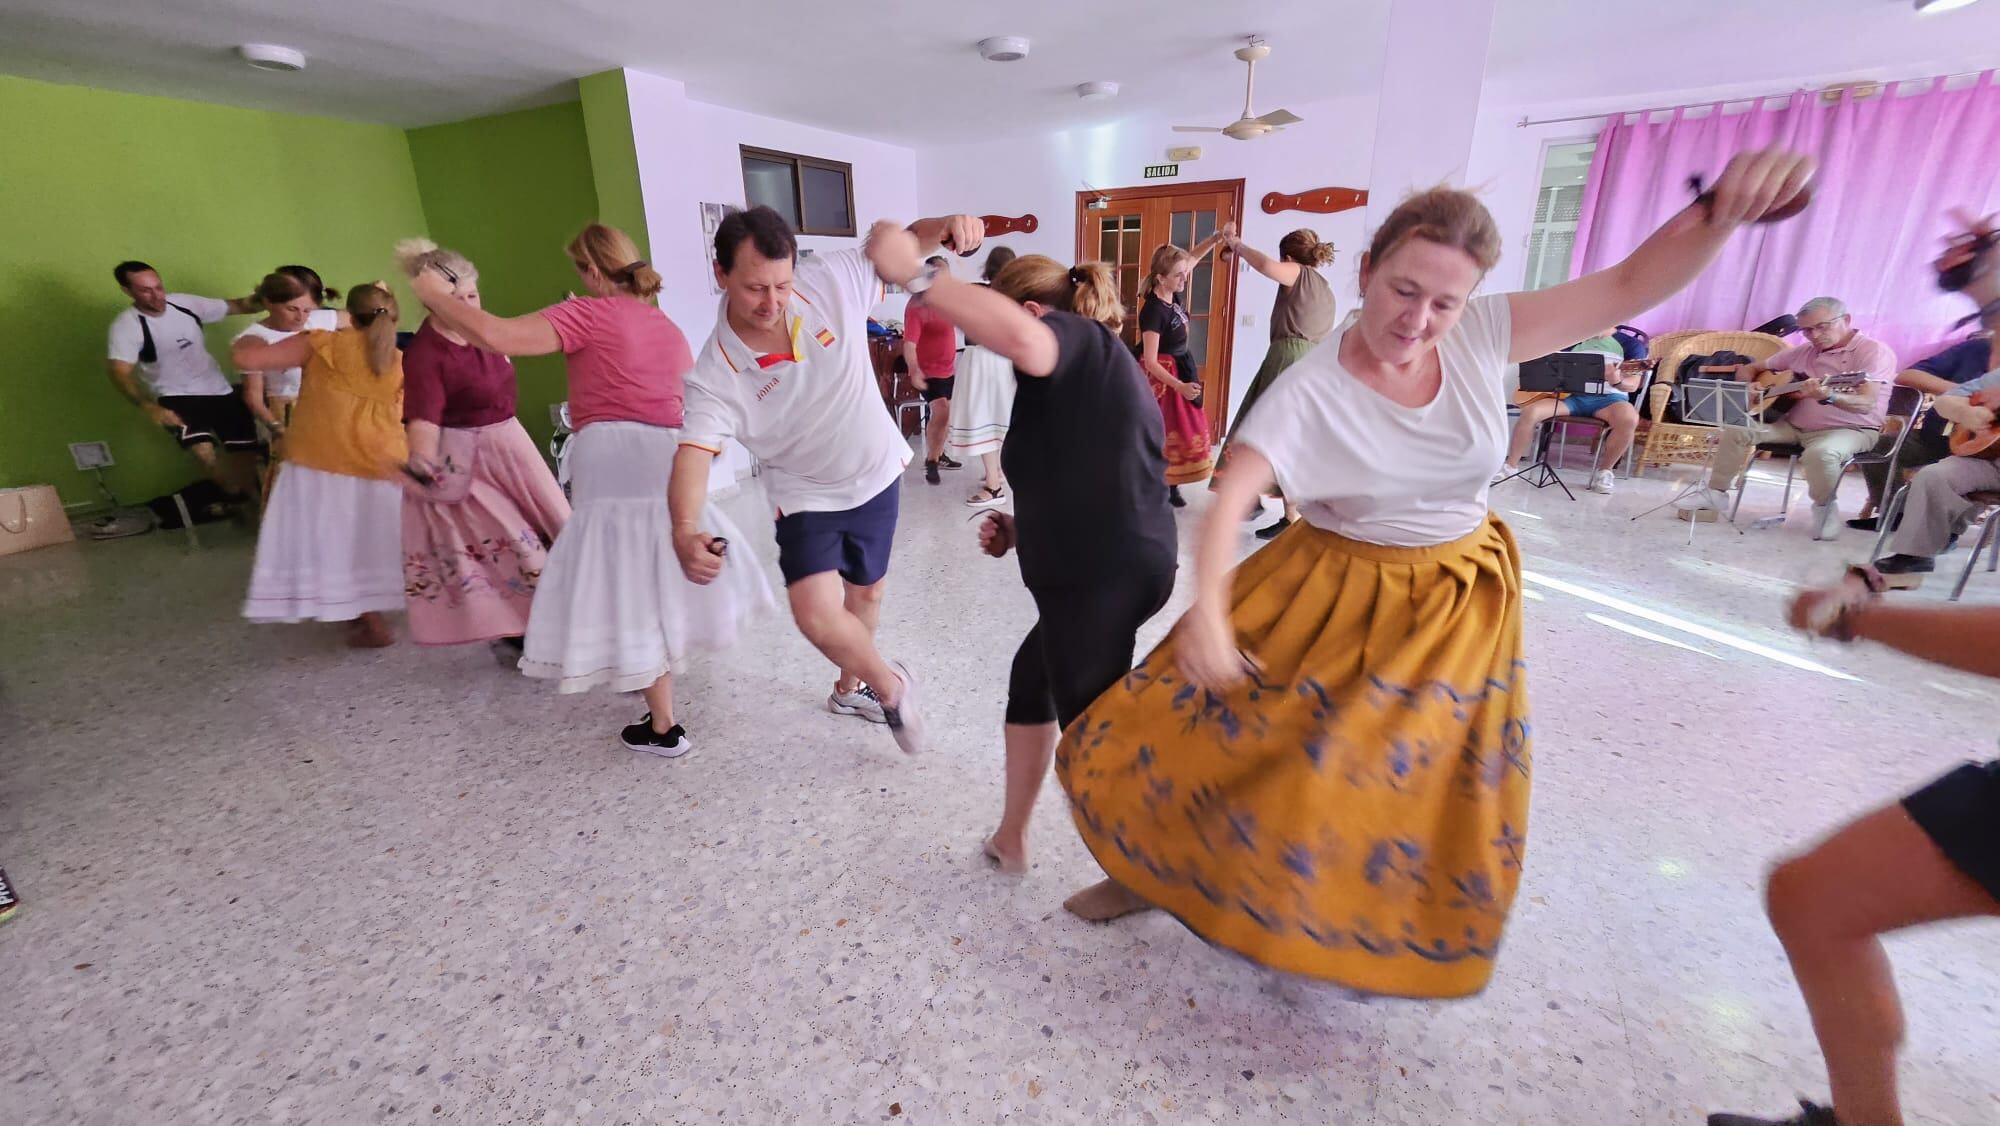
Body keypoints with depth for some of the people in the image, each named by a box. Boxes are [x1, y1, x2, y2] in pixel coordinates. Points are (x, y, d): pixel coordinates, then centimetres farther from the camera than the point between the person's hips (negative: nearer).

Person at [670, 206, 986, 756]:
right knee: (818, 617, -22)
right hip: (808, 495, -3)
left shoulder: (831, 282, -19)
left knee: (867, 592, 21)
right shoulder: (715, 375, -24)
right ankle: (891, 685, 10)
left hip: (875, 473, 3)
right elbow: (694, 452, -33)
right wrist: (685, 530, -53)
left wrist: (942, 225, -28)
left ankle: (850, 688, 50)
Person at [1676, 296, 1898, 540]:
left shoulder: (1874, 351, -11)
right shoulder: (1802, 352, 10)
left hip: (1850, 429, -6)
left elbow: (1867, 405, -24)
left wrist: (1828, 397, -44)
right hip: (1794, 424, 6)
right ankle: (1716, 493, -4)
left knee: (1821, 453, -37)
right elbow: (1748, 369, 19)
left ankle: (1825, 506, -7)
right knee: (1737, 428, -12)